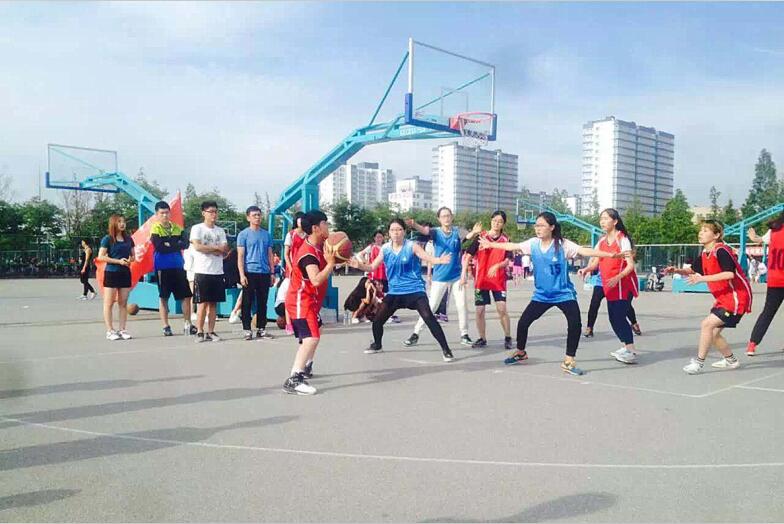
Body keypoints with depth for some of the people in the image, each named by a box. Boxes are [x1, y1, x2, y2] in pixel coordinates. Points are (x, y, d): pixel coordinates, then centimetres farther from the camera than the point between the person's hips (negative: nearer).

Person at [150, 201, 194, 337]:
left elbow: (186, 244, -4)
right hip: (163, 268, -4)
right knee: (163, 297, 5)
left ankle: (187, 324, 13)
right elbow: (159, 247, -17)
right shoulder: (155, 229, -4)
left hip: (178, 267, 4)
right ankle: (166, 327, 14)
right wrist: (176, 246, -10)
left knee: (186, 295, 3)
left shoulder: (177, 228, 9)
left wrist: (169, 245, -14)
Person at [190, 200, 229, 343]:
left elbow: (225, 250, 5)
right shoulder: (197, 228, 0)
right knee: (202, 303, -3)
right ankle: (200, 332, 4)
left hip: (218, 272, 5)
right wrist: (216, 248, -6)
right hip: (202, 271, -5)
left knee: (213, 303, 6)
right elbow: (197, 246, -15)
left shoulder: (220, 231, 15)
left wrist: (208, 249, -10)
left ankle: (211, 332, 12)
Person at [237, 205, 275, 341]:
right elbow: (240, 256, -4)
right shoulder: (243, 234, 1)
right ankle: (247, 330, 7)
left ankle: (261, 329, 17)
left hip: (264, 273, 4)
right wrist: (242, 275, -12)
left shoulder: (266, 234, 13)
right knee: (247, 303, 1)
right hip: (250, 272, -4)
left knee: (263, 302, 8)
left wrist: (272, 273, 10)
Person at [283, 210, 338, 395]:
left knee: (313, 336, 28)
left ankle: (306, 367, 48)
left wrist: (332, 260, 0)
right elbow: (316, 280, -37)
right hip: (301, 302, -11)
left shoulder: (319, 246, 5)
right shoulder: (308, 253, -25)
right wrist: (331, 263, -31)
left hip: (310, 301, 11)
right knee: (312, 337, -24)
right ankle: (293, 380, -27)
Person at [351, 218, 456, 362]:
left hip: (415, 290, -4)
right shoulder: (385, 249, 3)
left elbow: (428, 258, -17)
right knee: (377, 318, 5)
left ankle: (445, 349, -7)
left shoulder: (412, 246, -8)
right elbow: (372, 266, 9)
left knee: (428, 317, -18)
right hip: (395, 292, 4)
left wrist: (440, 260, -38)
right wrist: (359, 265, -10)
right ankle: (377, 345, 33)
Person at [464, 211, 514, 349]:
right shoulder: (480, 237, -2)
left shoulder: (505, 240, 2)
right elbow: (468, 255, -4)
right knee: (479, 311, 3)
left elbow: (507, 261, -2)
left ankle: (508, 338, 9)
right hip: (481, 280, 0)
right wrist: (463, 274, -12)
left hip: (499, 280, 0)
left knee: (502, 308, -10)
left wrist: (497, 266, -23)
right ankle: (482, 339, 19)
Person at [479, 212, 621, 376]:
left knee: (575, 324, -20)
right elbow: (513, 246, 8)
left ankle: (568, 361, -3)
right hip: (541, 295, 4)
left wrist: (609, 254, -36)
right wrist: (491, 244, 18)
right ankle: (521, 353, 29)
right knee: (523, 322, 2)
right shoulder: (533, 243, -4)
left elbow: (584, 251, -25)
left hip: (564, 294, -3)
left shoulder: (563, 244, -16)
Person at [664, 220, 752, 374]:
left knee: (707, 324, -17)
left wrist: (703, 278, -31)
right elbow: (693, 271, 18)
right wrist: (677, 271, -1)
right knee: (714, 333, 13)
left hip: (736, 298, -10)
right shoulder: (705, 254, 8)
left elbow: (729, 273, -32)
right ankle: (730, 360, 33)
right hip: (723, 299, 10)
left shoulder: (721, 251, -20)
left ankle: (698, 362, -9)